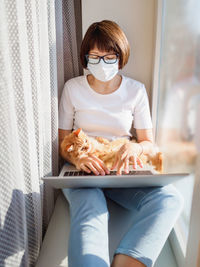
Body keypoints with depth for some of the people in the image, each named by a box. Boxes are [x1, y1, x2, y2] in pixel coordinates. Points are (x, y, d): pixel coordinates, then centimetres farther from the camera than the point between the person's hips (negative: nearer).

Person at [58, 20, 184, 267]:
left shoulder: (136, 90, 4)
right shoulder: (73, 88, 2)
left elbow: (148, 143, 7)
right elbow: (62, 140, 6)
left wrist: (134, 147, -18)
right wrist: (77, 157, -18)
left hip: (122, 171, 2)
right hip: (82, 171, -1)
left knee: (169, 199, -28)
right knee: (90, 210, -36)